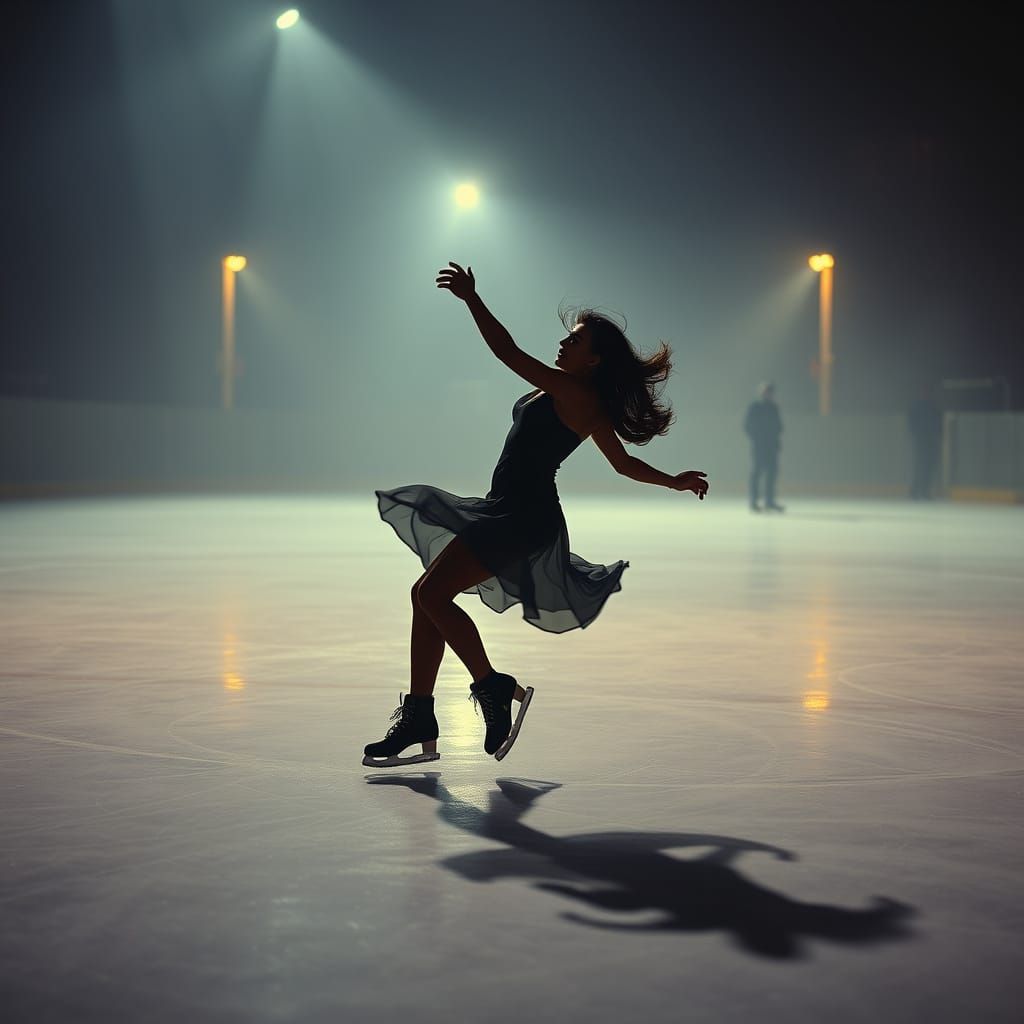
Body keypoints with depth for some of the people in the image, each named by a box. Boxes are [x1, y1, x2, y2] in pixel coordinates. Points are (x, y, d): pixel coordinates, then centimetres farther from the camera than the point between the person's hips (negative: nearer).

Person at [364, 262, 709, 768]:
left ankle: (494, 689, -7)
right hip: (506, 513, 10)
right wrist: (673, 481, 37)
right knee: (429, 597, 5)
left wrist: (471, 298, -14)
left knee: (431, 593, -19)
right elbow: (625, 464, 22)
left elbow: (507, 352, -17)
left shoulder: (574, 391, -11)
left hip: (522, 518, -10)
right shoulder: (587, 404, 17)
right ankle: (418, 720, 6)